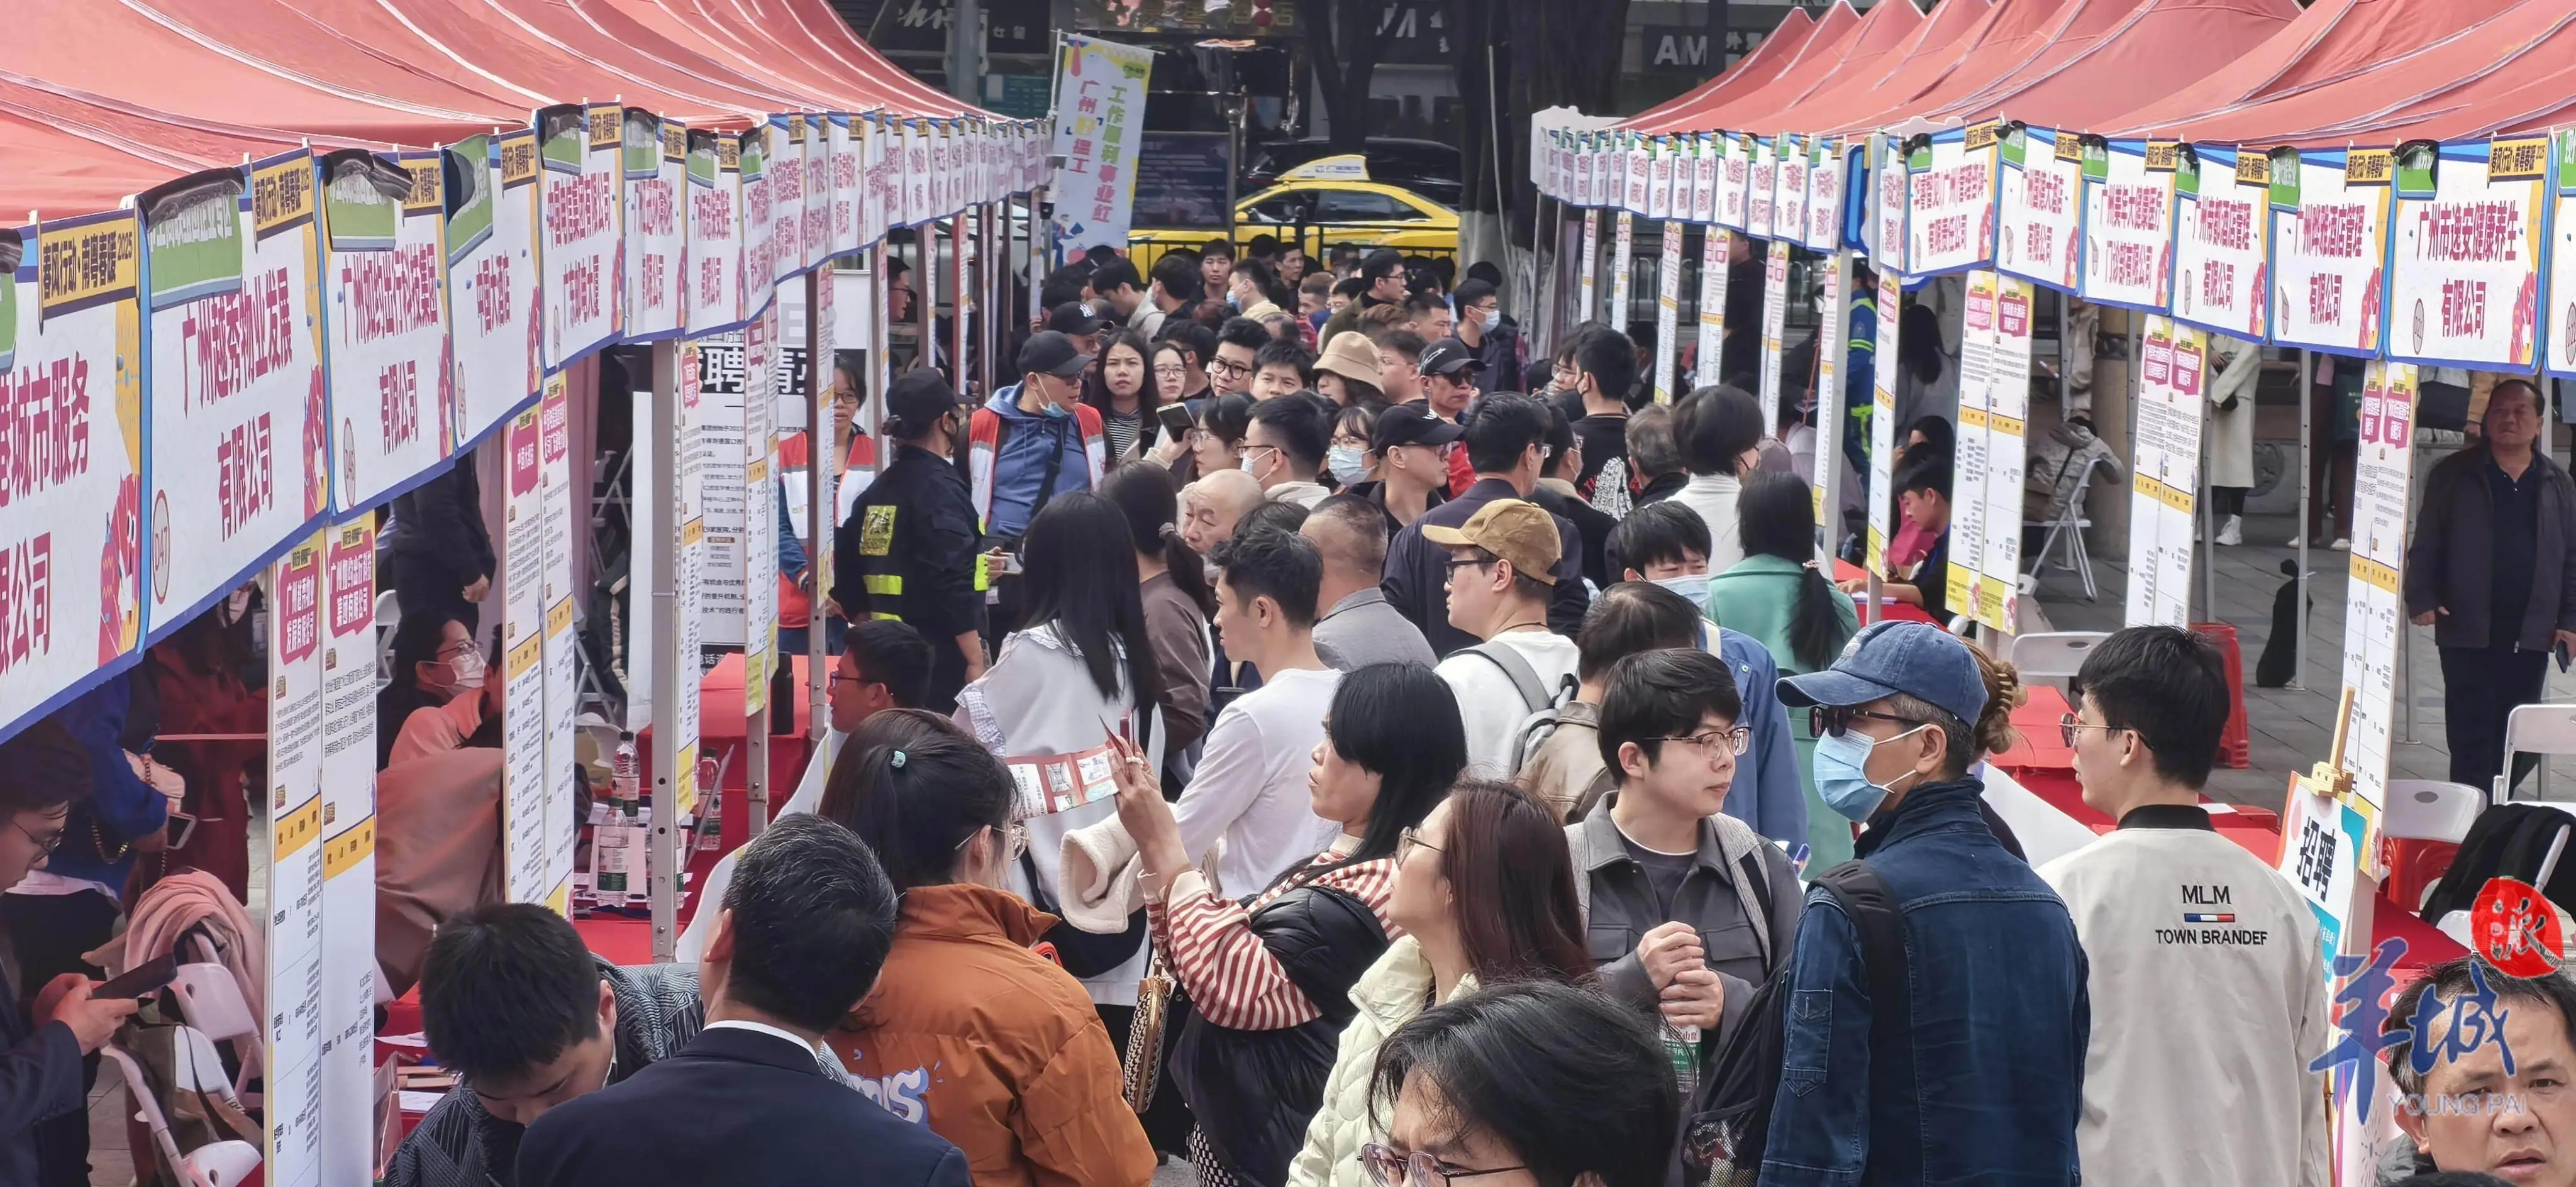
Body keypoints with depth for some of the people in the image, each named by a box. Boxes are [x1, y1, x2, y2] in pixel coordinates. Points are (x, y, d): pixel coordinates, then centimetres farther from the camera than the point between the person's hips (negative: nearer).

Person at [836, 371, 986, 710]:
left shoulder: (878, 491, 12)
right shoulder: (940, 490, -12)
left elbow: (848, 574, 16)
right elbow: (954, 584, -20)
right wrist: (975, 660, -20)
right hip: (942, 655, -8)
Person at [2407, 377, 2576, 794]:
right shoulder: (2454, 476, 0)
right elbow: (2425, 545, 1)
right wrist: (2422, 599, -11)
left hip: (2531, 634, 3)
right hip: (2467, 632, -3)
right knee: (2473, 734, -2)